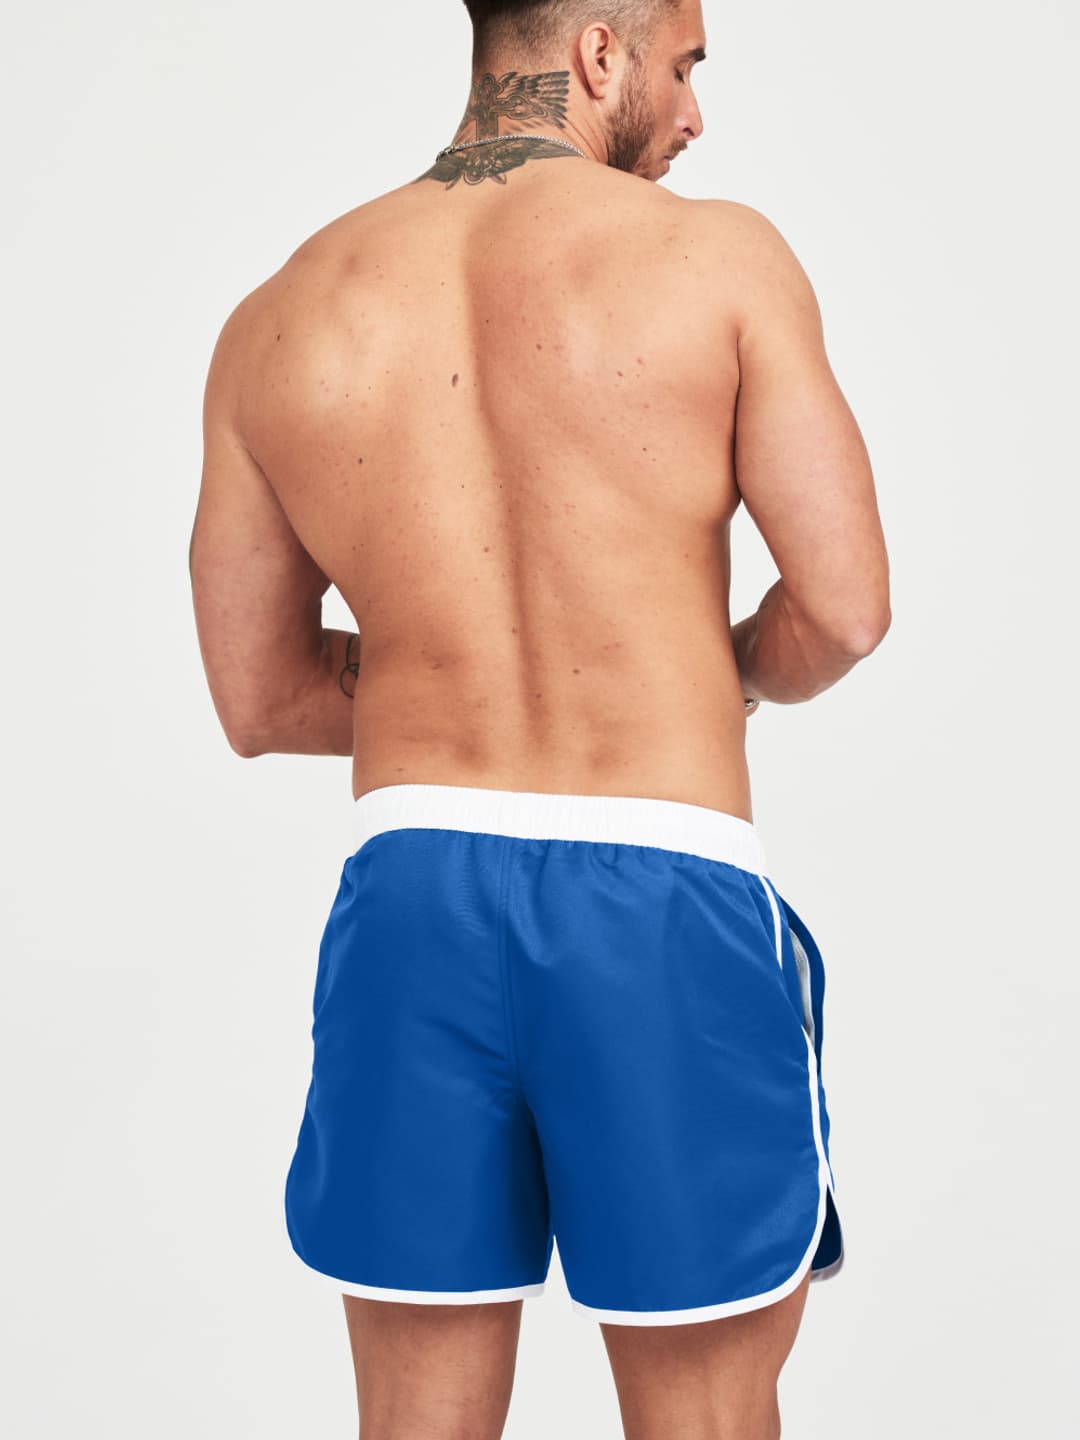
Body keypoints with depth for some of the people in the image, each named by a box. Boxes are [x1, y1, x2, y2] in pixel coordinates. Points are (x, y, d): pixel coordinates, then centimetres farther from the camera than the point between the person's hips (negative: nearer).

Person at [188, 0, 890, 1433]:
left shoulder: (276, 321, 6)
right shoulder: (719, 256, -4)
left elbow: (259, 698, 10)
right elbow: (843, 610, -7)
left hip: (409, 898, 4)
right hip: (661, 898, -3)